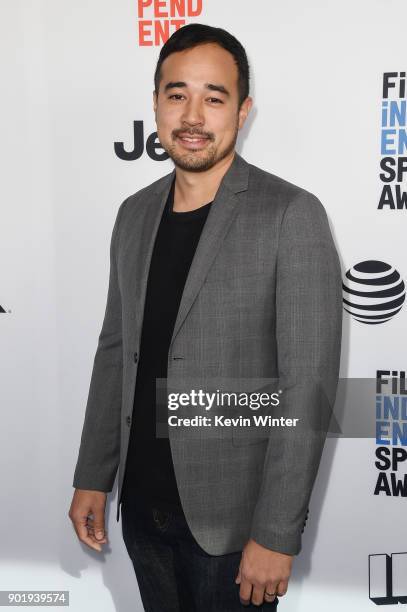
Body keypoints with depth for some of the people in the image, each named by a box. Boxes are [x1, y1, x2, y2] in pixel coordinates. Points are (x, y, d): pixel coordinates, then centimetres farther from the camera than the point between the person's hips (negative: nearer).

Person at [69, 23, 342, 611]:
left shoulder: (291, 214, -14)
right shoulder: (135, 214, 5)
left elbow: (309, 382, -16)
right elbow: (115, 349, 11)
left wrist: (277, 535, -17)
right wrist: (93, 477, 10)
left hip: (231, 519, -5)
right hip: (142, 506, 5)